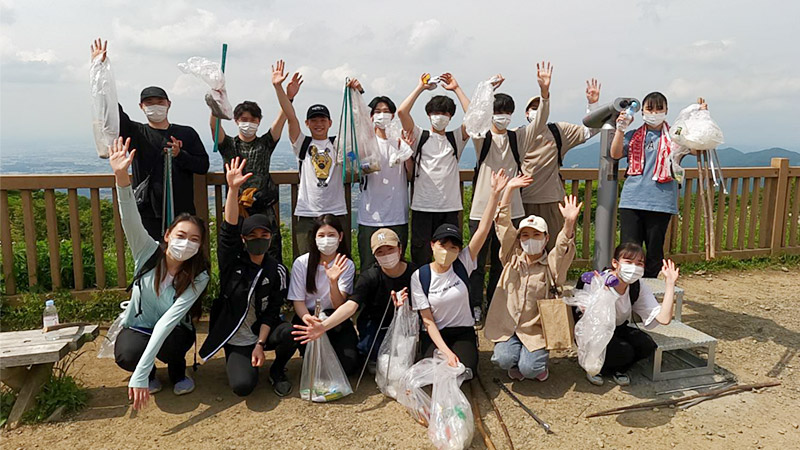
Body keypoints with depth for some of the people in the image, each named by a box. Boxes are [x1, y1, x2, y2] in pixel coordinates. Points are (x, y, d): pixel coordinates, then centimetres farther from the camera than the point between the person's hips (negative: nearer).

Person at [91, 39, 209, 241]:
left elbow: (203, 165, 5)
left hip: (183, 213, 1)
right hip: (149, 216, 0)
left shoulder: (187, 133, 9)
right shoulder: (136, 134, 7)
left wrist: (180, 155, -12)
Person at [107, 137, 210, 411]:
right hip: (137, 326, 1)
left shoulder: (198, 277, -23)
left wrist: (140, 374, -40)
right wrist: (121, 176, -53)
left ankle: (178, 371, 4)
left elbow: (168, 320, -33)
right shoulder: (148, 252, -17)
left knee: (172, 348, -35)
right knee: (126, 355, -32)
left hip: (173, 332, 0)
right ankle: (151, 373, 6)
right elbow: (131, 220, -36)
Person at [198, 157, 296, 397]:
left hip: (263, 333, 1)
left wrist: (260, 345, -16)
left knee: (291, 332, -32)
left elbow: (271, 312, -6)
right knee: (242, 385, -23)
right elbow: (228, 230, -22)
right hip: (235, 340, 0)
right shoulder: (232, 262, -6)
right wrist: (233, 189, -34)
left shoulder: (277, 271, -5)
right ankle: (244, 363, 16)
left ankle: (277, 371, 1)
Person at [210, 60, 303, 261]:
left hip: (264, 209, 0)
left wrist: (288, 97, -18)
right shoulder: (228, 145, 10)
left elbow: (281, 120, -2)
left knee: (271, 258, -1)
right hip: (236, 209, 0)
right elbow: (214, 125, -7)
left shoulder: (265, 144, 11)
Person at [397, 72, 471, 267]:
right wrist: (420, 87, 0)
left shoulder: (455, 139, 12)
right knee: (420, 257, 3)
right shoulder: (420, 137, 7)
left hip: (450, 207, 2)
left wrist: (456, 89, 2)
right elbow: (402, 112, -7)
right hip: (422, 207, -2)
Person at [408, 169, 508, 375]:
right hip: (435, 335, -1)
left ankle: (464, 353, 11)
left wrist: (494, 193, -28)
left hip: (463, 332, 1)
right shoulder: (419, 276, -11)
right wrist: (445, 351, -21)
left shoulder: (462, 264, -8)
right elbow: (427, 320, -10)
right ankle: (441, 355, 8)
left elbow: (483, 229, -19)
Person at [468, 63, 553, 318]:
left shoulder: (518, 138, 6)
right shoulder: (481, 138, 0)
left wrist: (545, 91, -23)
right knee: (478, 261, 3)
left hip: (510, 209, 3)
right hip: (482, 209, -3)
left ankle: (495, 305, 28)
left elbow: (540, 122, -8)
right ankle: (475, 307, 15)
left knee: (502, 262, 13)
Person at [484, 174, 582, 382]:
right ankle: (515, 364, 15)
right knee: (505, 360, -22)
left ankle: (538, 361, 18)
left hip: (536, 328, -1)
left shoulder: (551, 264, -2)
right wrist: (509, 189, -9)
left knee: (529, 369, -19)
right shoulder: (512, 256, 3)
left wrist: (569, 222, -42)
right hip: (507, 325, 2)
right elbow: (503, 224, -2)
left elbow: (563, 247, -22)